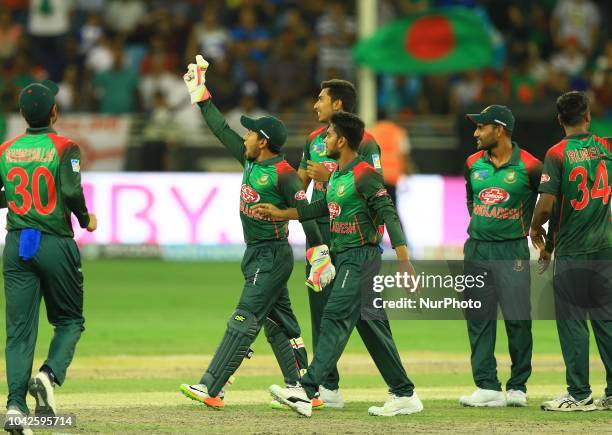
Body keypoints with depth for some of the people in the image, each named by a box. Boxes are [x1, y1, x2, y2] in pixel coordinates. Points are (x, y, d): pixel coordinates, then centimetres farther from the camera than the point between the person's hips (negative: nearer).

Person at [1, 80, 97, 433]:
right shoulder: (64, 148, -6)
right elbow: (71, 191, -18)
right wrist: (86, 219, -1)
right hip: (56, 245, -3)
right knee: (70, 320, 13)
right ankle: (49, 375, -13)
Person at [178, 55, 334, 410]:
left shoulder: (283, 173, -15)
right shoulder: (250, 161, 10)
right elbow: (221, 129, 19)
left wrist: (319, 254, -29)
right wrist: (200, 94, 20)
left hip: (273, 256, -9)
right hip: (256, 256, 9)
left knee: (244, 321, -12)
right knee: (279, 325, 9)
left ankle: (211, 389, -17)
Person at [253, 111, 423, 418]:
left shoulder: (364, 175, -15)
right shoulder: (336, 175, 14)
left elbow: (388, 215, -20)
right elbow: (322, 208, 28)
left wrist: (404, 261, -28)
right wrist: (281, 214, 29)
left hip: (361, 257, -10)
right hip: (343, 257, 10)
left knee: (335, 319, -15)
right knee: (371, 327, 10)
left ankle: (306, 391, -22)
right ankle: (404, 395, 15)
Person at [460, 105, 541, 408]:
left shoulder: (529, 166, -8)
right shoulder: (473, 163, 7)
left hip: (512, 251, -5)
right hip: (476, 250, 5)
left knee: (517, 319, -5)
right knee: (478, 318, 1)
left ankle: (518, 387, 5)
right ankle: (488, 388, 4)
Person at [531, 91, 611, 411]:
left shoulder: (557, 153, -10)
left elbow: (546, 204, -16)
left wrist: (535, 229, 3)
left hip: (571, 252, -4)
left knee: (572, 321, 1)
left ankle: (579, 394, 0)